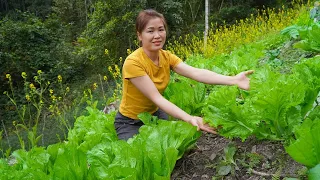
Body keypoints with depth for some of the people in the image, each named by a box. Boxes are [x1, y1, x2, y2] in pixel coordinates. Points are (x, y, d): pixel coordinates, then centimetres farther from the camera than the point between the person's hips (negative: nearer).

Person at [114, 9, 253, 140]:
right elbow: (156, 98, -34)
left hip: (155, 115, 5)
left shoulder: (167, 57, -9)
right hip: (130, 123, -5)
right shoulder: (133, 62, -28)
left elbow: (196, 73, -25)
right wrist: (189, 118, -47)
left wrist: (234, 80, -39)